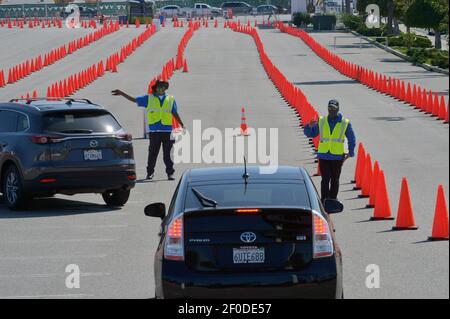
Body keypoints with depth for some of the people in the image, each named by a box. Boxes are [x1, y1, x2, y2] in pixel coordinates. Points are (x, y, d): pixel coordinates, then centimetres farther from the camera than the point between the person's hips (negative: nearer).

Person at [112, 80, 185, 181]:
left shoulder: (170, 99, 11)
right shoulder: (149, 99, 9)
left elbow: (175, 114, 15)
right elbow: (134, 100, 11)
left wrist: (182, 126, 13)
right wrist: (121, 93, 7)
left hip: (167, 130, 0)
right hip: (154, 131, 0)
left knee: (167, 154, 1)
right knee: (152, 153, 0)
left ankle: (170, 173, 5)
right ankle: (150, 173, 7)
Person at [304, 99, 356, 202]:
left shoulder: (345, 123, 1)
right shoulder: (321, 121, 5)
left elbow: (351, 139, 11)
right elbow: (310, 134, 12)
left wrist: (350, 153, 3)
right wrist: (310, 126, -10)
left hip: (337, 157, 0)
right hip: (323, 155, 0)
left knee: (335, 180, 7)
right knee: (325, 179, -6)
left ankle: (332, 200, 19)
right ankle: (324, 201, -6)